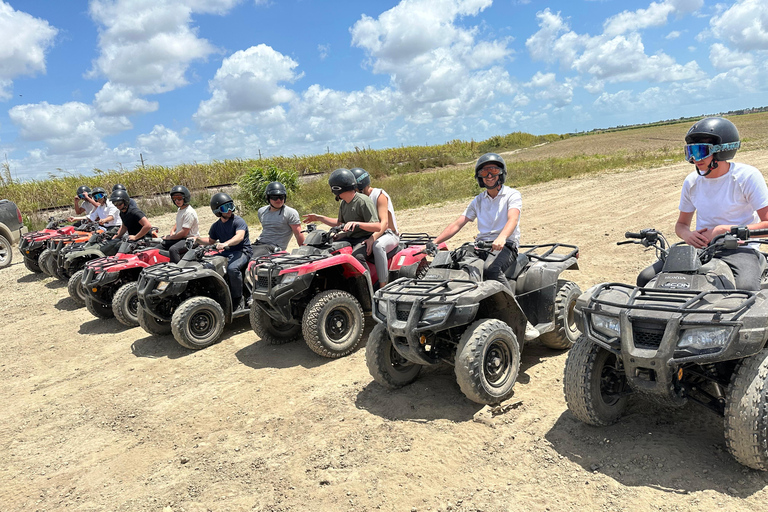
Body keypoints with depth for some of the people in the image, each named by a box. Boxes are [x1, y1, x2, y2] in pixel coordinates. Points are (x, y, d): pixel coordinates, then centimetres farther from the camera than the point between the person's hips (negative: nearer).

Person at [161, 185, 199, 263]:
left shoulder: (189, 212, -20)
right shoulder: (180, 209, 11)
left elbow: (184, 233, -22)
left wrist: (170, 238, -12)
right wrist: (172, 231, 9)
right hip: (179, 237, 11)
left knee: (173, 249, -35)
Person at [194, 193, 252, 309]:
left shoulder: (238, 221, -9)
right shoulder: (216, 226, 13)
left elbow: (240, 236, -27)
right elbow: (211, 240, 27)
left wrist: (226, 244, -44)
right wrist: (197, 239, 8)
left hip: (242, 251, -7)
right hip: (226, 253, 7)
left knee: (232, 268, -35)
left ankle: (238, 299, -19)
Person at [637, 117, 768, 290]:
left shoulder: (747, 176, -6)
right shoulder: (691, 181, 8)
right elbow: (681, 224, 19)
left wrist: (723, 230, -19)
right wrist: (688, 235, -6)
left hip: (739, 250, -4)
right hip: (700, 248, 4)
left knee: (745, 288, -37)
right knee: (646, 279, -14)